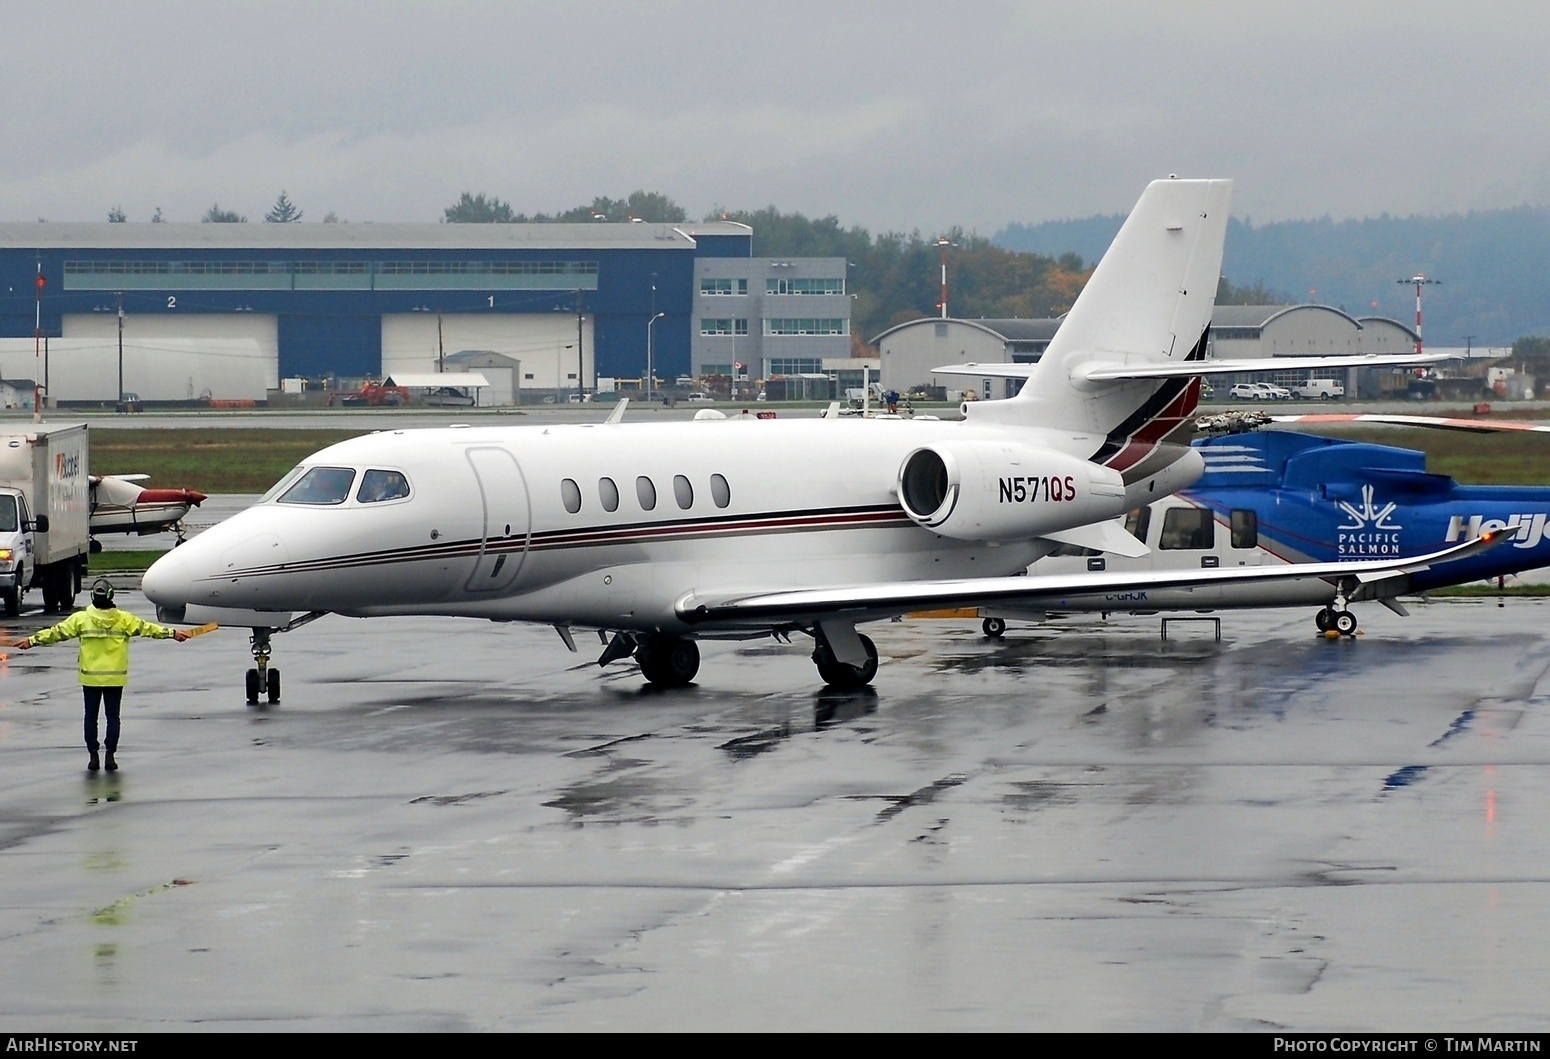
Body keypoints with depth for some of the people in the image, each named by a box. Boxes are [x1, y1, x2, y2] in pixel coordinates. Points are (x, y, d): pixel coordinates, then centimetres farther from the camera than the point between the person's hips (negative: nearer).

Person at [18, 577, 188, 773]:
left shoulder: (81, 619, -7)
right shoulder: (124, 619, -5)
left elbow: (57, 632, -4)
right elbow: (147, 628, -2)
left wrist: (32, 640, 4)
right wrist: (173, 633, 6)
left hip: (90, 678, 0)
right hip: (115, 678, 0)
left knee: (91, 717, 9)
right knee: (113, 716, 9)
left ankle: (93, 757, 8)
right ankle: (110, 757, 5)